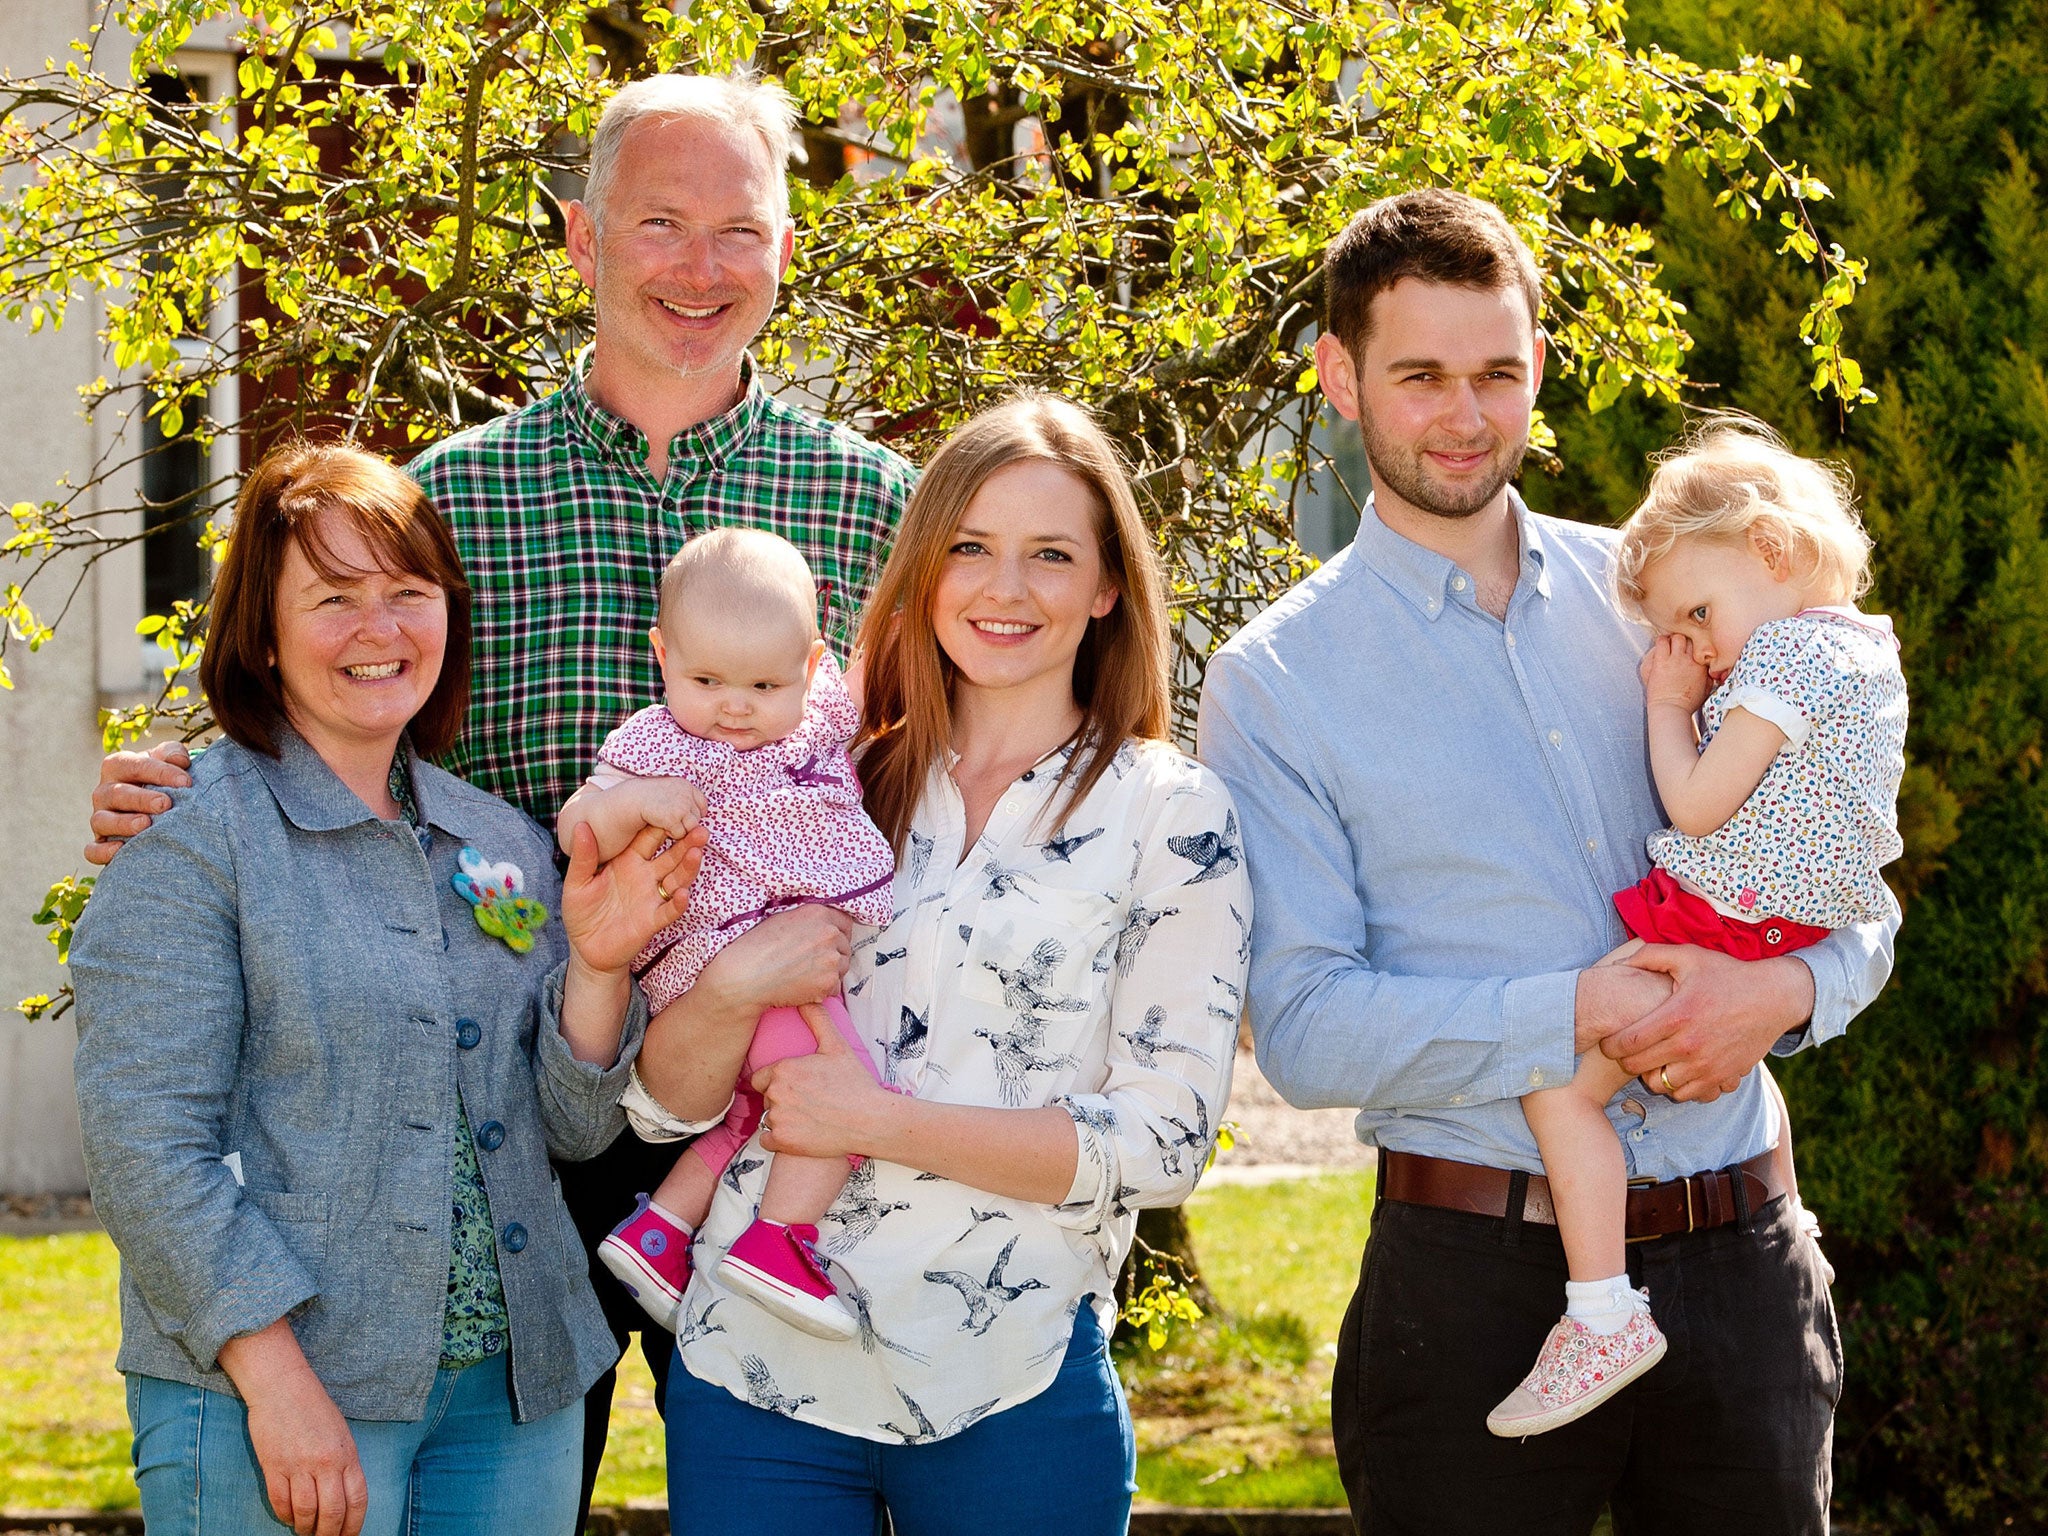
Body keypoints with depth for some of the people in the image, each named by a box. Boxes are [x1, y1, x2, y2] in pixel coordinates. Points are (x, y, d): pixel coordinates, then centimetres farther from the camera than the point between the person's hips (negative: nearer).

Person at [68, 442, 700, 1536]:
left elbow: (571, 1130, 12)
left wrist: (596, 967, -6)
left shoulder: (506, 845, 11)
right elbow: (144, 1146, -13)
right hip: (281, 1403, -5)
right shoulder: (194, 838, -6)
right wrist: (274, 1378, -20)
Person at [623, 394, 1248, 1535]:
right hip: (759, 1367, 2)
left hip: (1011, 1394, -2)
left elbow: (1163, 1142, -7)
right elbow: (674, 1095, 5)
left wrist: (878, 1119, -14)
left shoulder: (1172, 817, 0)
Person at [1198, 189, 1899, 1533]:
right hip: (1480, 1275, -3)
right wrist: (1577, 1017, -19)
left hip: (1741, 1263, 3)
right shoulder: (1275, 683, -1)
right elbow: (1306, 1030, -10)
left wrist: (1781, 992, -12)